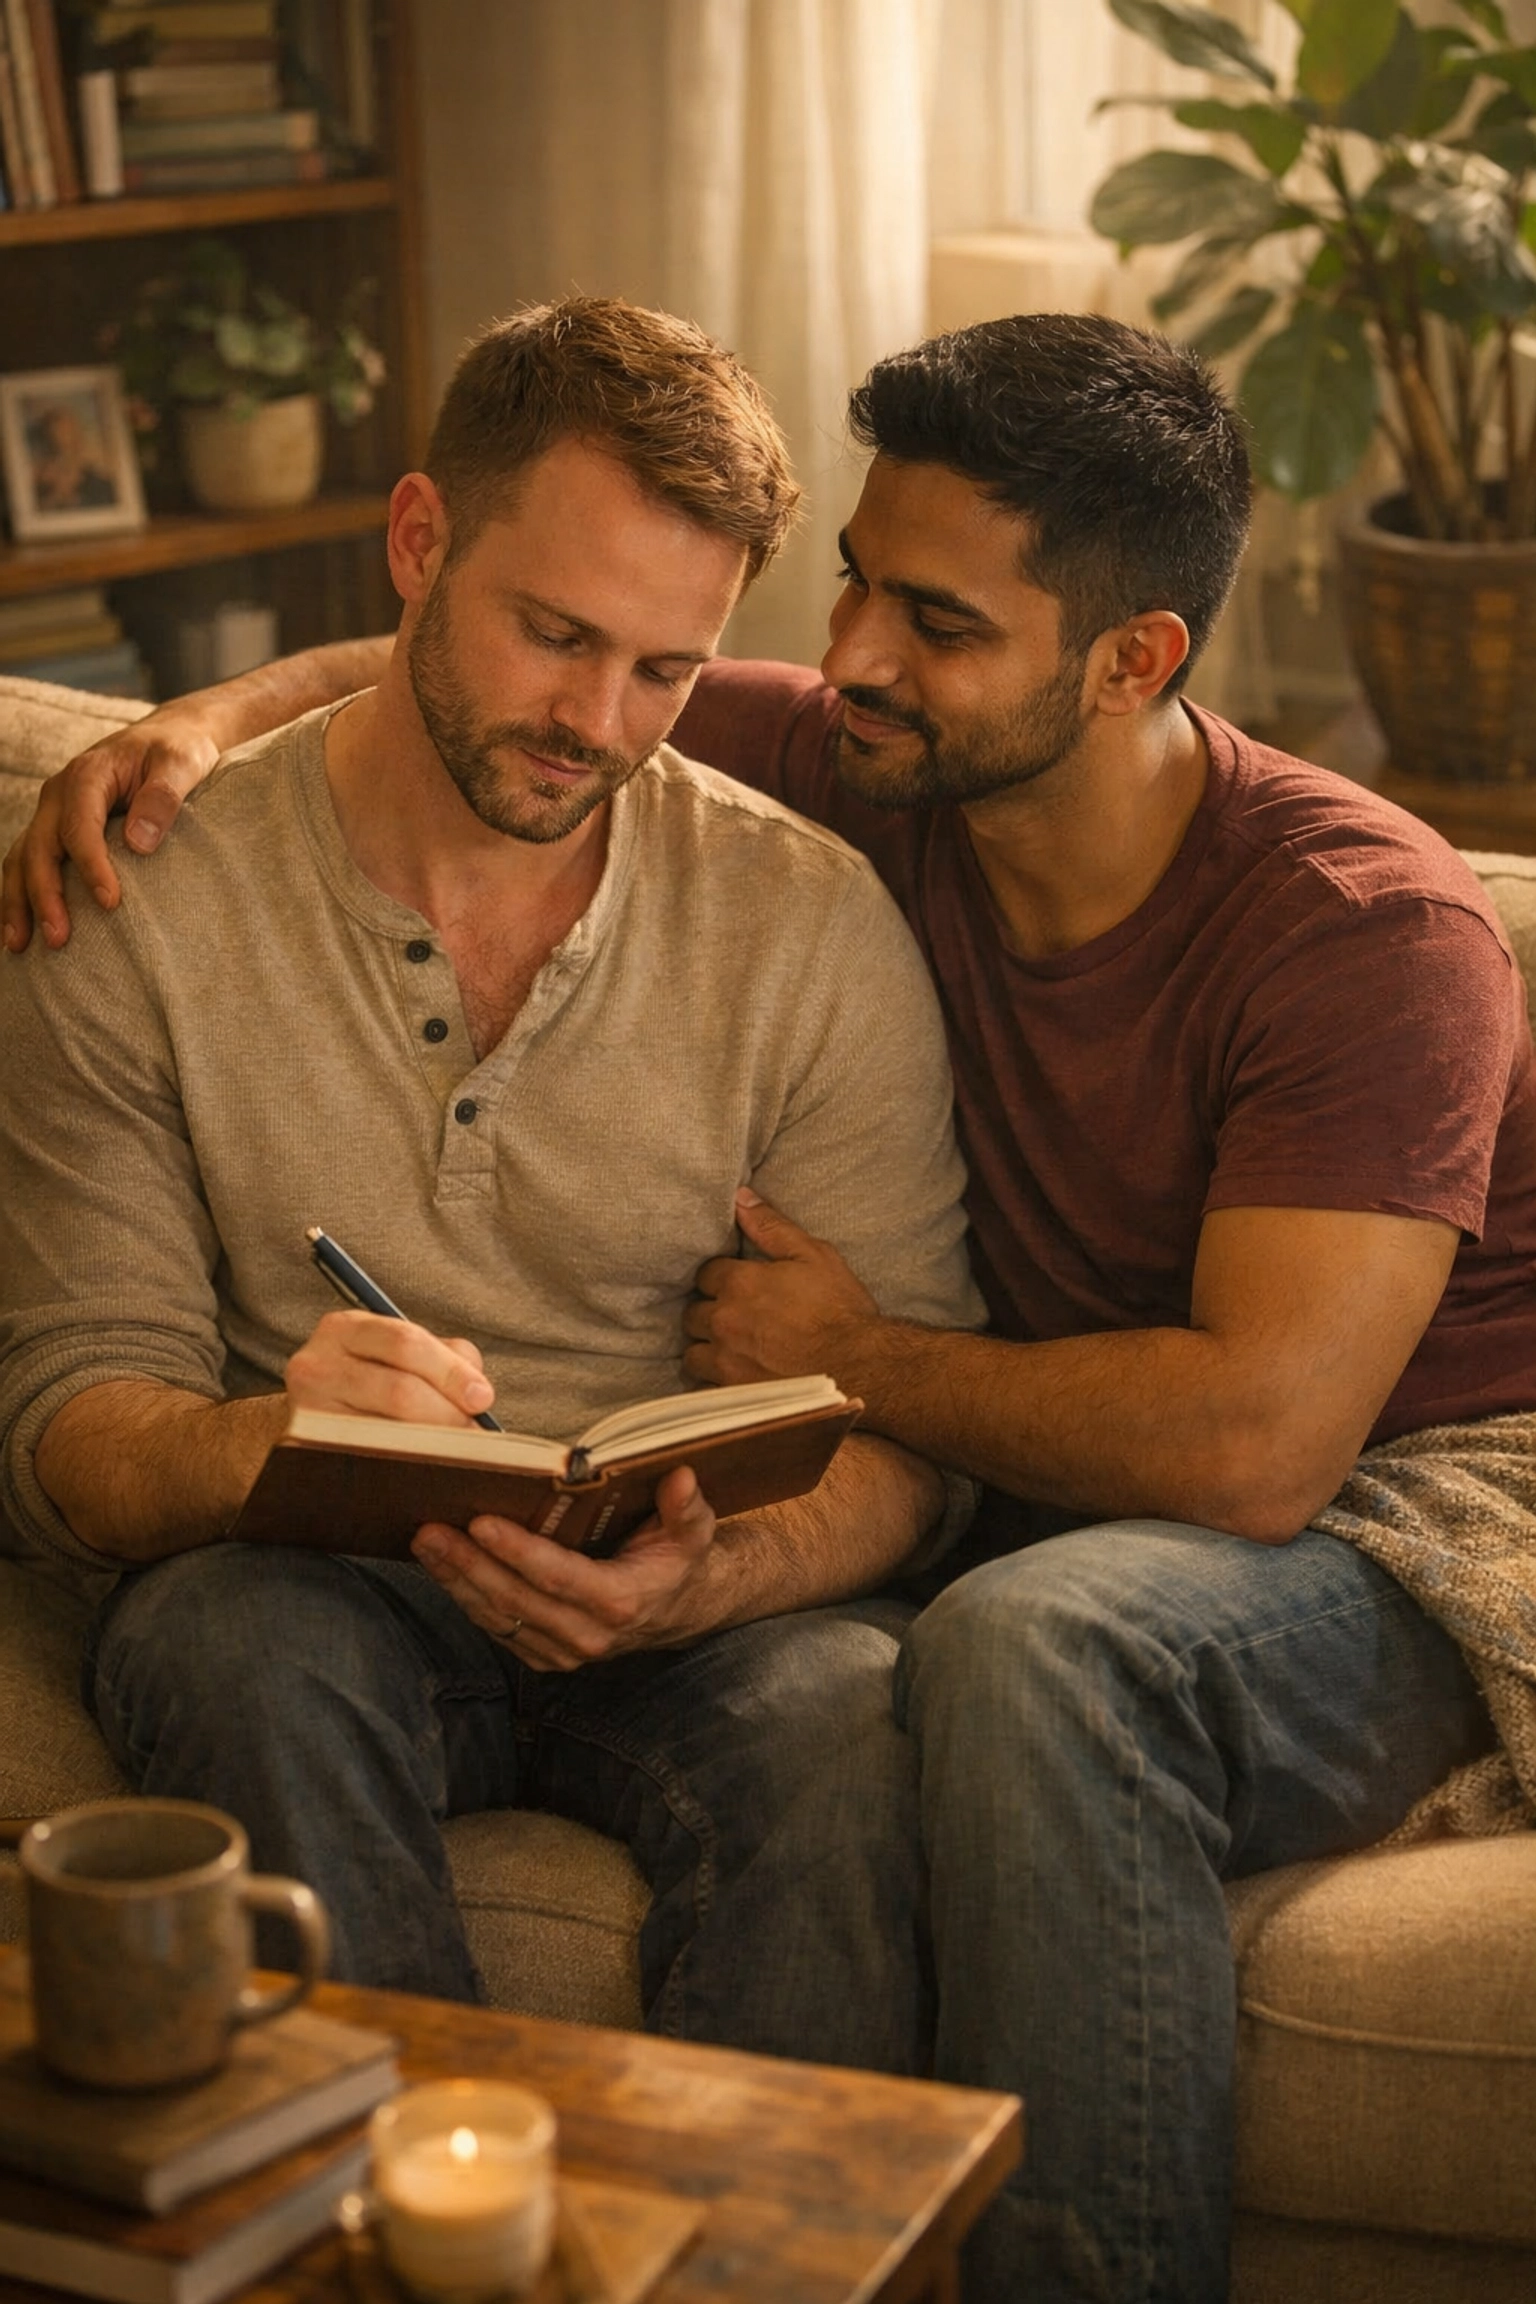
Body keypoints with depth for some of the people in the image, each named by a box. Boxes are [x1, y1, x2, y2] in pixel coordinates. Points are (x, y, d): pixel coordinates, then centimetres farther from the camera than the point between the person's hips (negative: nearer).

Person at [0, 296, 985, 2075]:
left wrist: (706, 1579, -26)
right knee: (231, 1642, -33)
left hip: (692, 1613, 0)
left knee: (843, 1712, -32)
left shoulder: (813, 925, -1)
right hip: (312, 1594, 1)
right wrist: (263, 1443, -30)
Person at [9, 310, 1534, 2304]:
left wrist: (857, 1359, -14)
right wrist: (217, 715, -6)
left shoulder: (1367, 925, -17)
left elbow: (1251, 1441, -27)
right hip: (1071, 1539, 5)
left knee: (1038, 1640, -39)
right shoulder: (877, 778, 1)